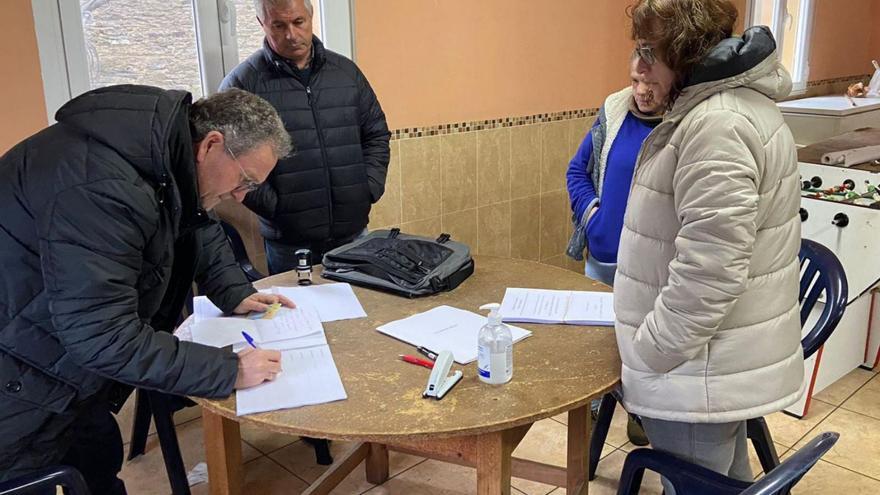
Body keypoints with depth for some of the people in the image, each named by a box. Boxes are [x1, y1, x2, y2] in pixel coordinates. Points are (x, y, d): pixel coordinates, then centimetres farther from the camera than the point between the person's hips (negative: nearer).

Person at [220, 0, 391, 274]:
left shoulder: (346, 71, 8)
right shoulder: (243, 82, -5)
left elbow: (376, 135, 13)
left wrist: (369, 190, 2)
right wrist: (274, 207, -14)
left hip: (354, 232, 4)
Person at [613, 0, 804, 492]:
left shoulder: (718, 124, -25)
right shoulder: (738, 101, 10)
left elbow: (710, 270, -30)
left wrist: (649, 352, -20)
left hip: (701, 371, -10)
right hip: (729, 358, 10)